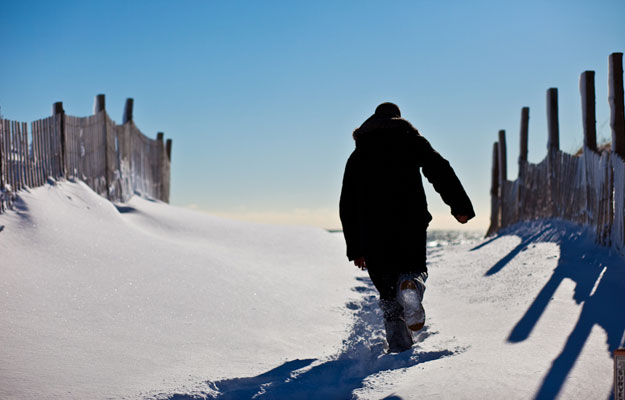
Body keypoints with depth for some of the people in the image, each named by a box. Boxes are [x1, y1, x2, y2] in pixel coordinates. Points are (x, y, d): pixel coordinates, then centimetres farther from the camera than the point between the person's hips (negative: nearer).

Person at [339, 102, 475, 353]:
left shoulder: (358, 155, 19)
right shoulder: (412, 141, 14)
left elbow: (348, 207, 16)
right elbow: (439, 170, -1)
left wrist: (355, 248, 20)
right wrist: (460, 205, -5)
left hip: (373, 232, 2)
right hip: (411, 222, -1)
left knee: (388, 291, 9)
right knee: (414, 268, 15)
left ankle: (399, 344, -4)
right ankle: (411, 285, -22)